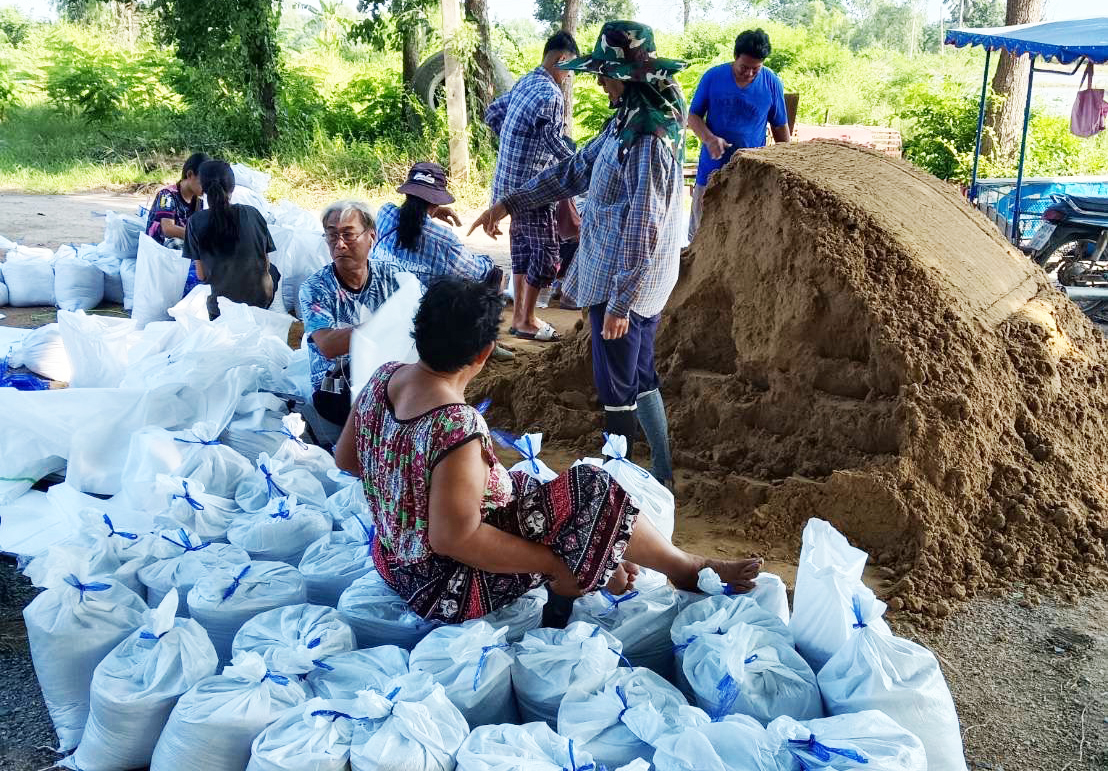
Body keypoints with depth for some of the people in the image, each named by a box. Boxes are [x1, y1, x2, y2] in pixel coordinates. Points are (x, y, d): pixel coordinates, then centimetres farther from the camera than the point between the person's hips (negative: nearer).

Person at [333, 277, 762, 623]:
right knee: (592, 494, -6)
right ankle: (686, 568, 16)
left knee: (526, 485, 23)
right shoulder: (458, 426, -33)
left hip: (395, 560, 9)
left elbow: (346, 459, 5)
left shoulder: (385, 377, -8)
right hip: (446, 587, -9)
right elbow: (455, 538, -31)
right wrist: (556, 566, -20)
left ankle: (605, 566, 30)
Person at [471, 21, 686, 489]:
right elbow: (575, 171, 16)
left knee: (618, 389, 3)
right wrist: (509, 204, 15)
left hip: (623, 282, -10)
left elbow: (643, 228, -26)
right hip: (626, 278, 10)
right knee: (640, 378, 18)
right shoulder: (626, 123, 8)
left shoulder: (650, 140, -22)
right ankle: (663, 473, 30)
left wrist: (620, 301, -25)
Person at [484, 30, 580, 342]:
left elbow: (492, 114, 21)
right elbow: (556, 147, -20)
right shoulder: (550, 94, -18)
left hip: (509, 181, 9)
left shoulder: (524, 82, 11)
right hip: (531, 186, -9)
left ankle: (518, 316, 24)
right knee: (545, 251, 0)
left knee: (522, 246, 16)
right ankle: (526, 322, 9)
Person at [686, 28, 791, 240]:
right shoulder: (713, 77, -7)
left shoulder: (772, 83, -4)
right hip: (713, 165, 0)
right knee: (699, 228, 9)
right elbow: (693, 115, 0)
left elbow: (780, 127, 6)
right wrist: (709, 138, -19)